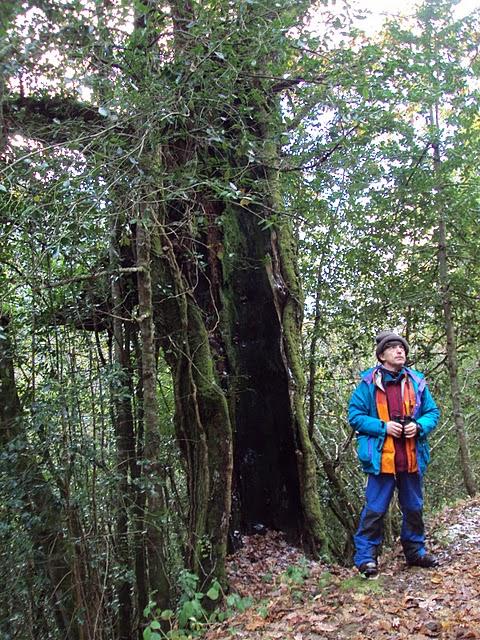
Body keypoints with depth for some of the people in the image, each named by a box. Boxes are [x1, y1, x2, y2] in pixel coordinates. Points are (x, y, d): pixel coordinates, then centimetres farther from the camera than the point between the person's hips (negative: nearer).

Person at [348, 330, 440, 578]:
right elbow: (354, 415, -4)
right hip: (381, 457, -4)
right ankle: (365, 556, 12)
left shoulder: (416, 382, 6)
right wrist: (383, 427, -15)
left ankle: (415, 551, 35)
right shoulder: (369, 383, -5)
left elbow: (433, 412, 11)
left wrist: (419, 426, -9)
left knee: (413, 507, 17)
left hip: (412, 458, 4)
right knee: (375, 509, 1)